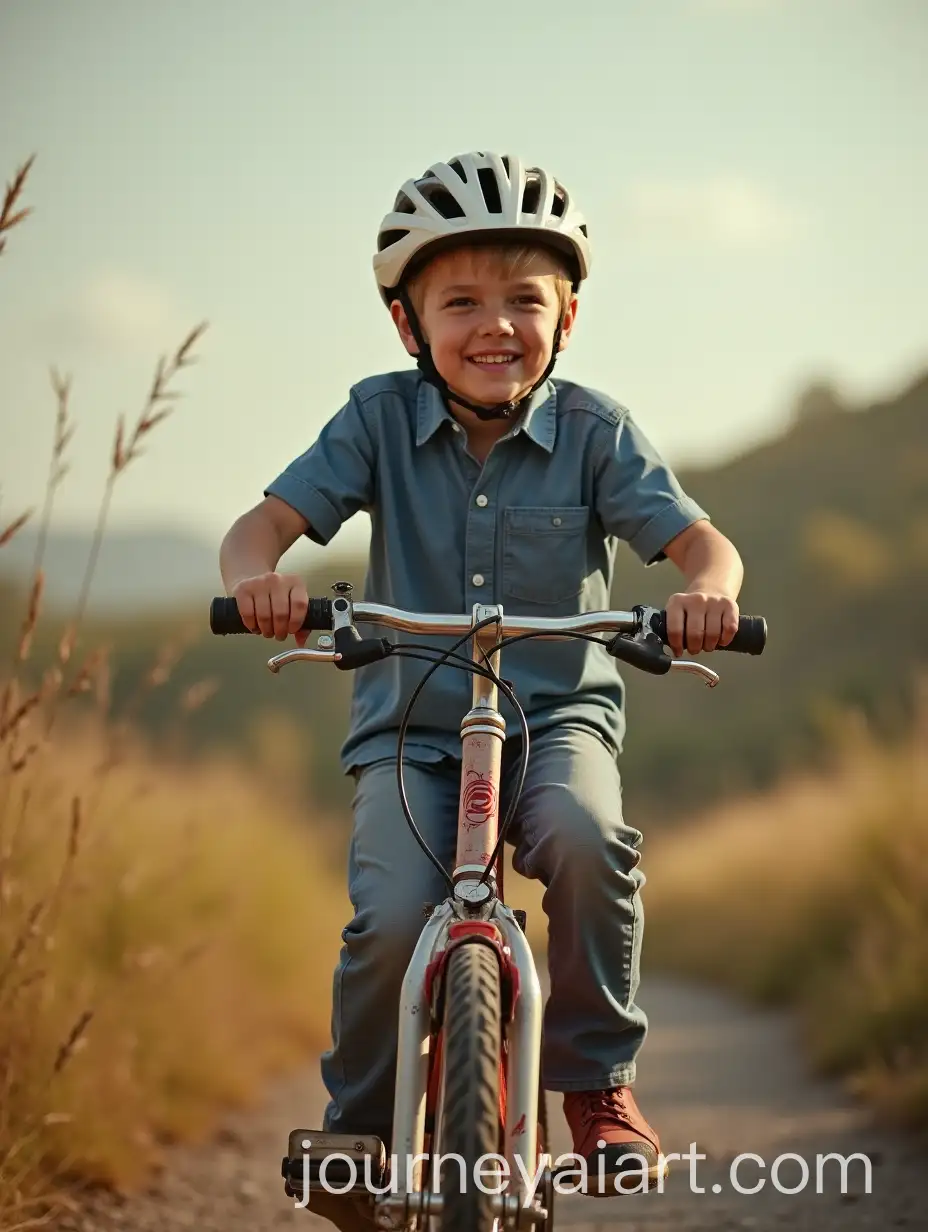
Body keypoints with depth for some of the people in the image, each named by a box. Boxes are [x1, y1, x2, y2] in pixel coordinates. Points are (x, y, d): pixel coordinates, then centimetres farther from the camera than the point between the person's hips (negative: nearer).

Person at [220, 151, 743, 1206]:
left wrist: (706, 589, -37)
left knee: (587, 838, -34)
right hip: (408, 730, 0)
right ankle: (358, 1127, 6)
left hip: (557, 714, 0)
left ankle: (596, 1079, -10)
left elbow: (698, 539, -11)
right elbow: (268, 519, -8)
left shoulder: (594, 432, -4)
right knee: (393, 920, -24)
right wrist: (256, 578, -34)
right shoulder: (380, 419, -2)